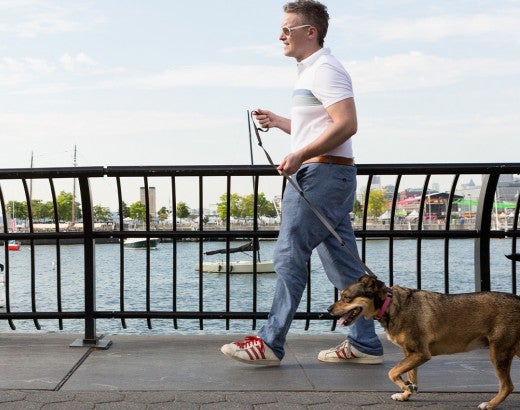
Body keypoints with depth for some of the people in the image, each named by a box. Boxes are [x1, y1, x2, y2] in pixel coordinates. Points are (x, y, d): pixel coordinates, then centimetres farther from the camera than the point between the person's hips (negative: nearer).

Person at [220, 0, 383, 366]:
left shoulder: (324, 69, -10)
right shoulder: (312, 71, 22)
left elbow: (346, 125, -22)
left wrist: (300, 155, -22)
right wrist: (278, 122, 18)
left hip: (321, 173, -11)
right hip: (331, 176, 11)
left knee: (289, 256, -7)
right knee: (343, 262, 9)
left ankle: (271, 343, -1)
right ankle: (365, 344, 14)